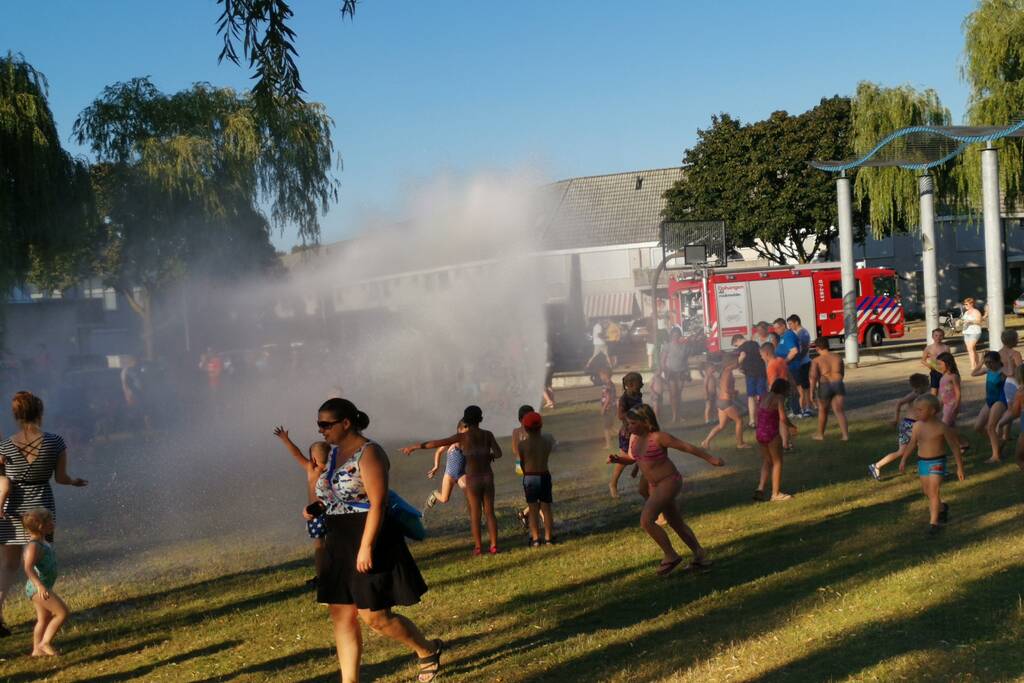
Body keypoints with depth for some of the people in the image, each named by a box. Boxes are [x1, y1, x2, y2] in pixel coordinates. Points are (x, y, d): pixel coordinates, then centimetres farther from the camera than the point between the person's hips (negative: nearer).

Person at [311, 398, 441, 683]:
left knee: (374, 617, -3)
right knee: (341, 616, 7)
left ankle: (428, 651, 19)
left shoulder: (368, 454, -16)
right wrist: (315, 508, 8)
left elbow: (378, 504, -21)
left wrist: (366, 547, -25)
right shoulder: (335, 453, 11)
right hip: (340, 544, 9)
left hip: (369, 542, -9)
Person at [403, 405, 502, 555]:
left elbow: (438, 443, -12)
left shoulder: (463, 436, -9)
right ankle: (494, 546, 8)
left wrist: (416, 446, -8)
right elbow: (498, 453, -7)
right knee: (489, 512, 11)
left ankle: (478, 547, 12)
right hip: (488, 478, 3)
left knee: (475, 514, 8)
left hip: (472, 479, -3)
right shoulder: (488, 435, -2)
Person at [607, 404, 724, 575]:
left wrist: (710, 458, -9)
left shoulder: (659, 437, -19)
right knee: (676, 524, 16)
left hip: (669, 482, -8)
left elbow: (686, 447, -14)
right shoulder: (634, 437, 2)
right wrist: (617, 459, -4)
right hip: (655, 485, 8)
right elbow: (631, 458, 17)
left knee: (646, 521, -18)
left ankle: (670, 556, -2)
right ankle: (701, 557, 29)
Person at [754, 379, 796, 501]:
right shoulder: (779, 398, -11)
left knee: (766, 461, 20)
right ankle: (776, 494, 14)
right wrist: (790, 426, 0)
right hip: (772, 433, -7)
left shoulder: (764, 397, 11)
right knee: (777, 462, 9)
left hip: (760, 433, 7)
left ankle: (760, 488, 6)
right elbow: (783, 418, -21)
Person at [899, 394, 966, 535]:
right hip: (922, 462, 6)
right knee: (926, 491, 16)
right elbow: (913, 444, 14)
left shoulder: (942, 427, -16)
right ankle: (942, 508, 44)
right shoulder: (917, 426, -1)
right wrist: (903, 460, 15)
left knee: (933, 491, -13)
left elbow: (955, 447, -8)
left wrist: (960, 467, -5)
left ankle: (934, 522, -6)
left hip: (937, 462, -6)